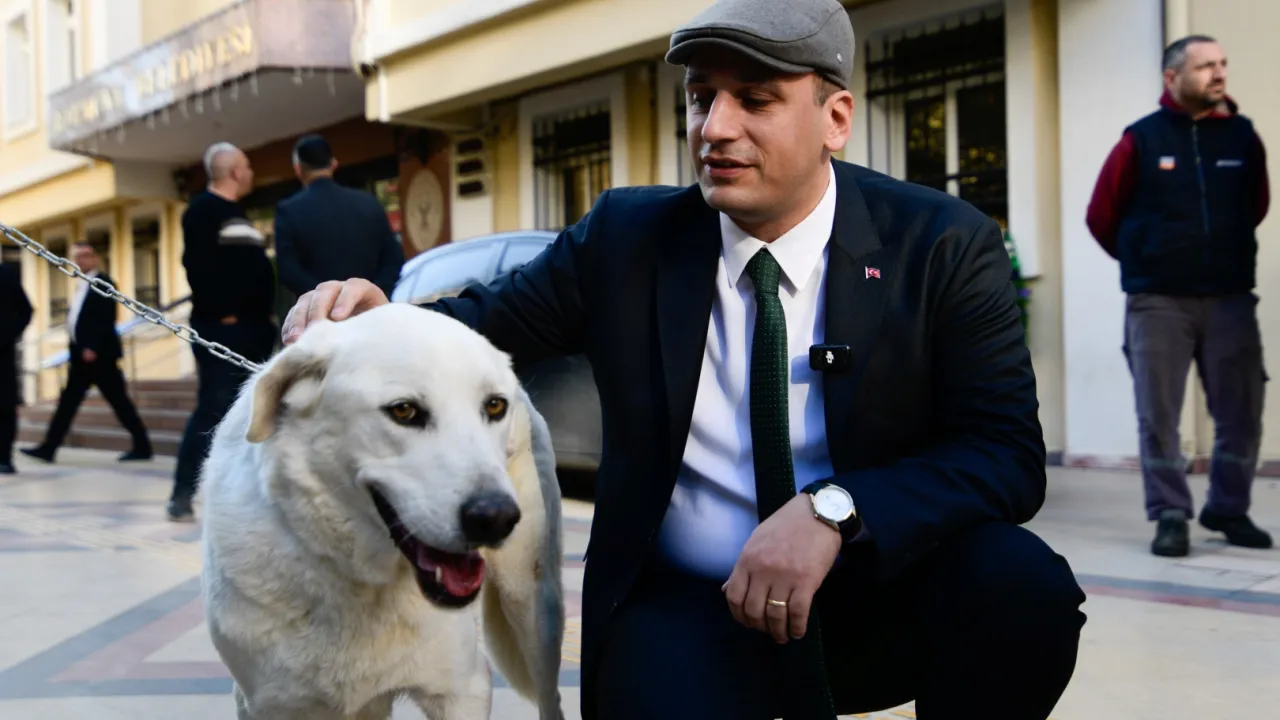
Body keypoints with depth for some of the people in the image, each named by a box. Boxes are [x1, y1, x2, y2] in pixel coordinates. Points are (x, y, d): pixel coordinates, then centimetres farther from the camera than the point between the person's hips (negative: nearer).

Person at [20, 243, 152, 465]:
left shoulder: (103, 283, -9)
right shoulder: (82, 285, 17)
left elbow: (107, 319, -18)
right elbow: (78, 318, 17)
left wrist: (92, 348, -23)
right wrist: (77, 348, 9)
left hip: (99, 353, -9)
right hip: (81, 354, 9)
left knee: (119, 401, -4)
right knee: (68, 401, 6)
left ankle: (142, 446, 3)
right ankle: (49, 447, 5)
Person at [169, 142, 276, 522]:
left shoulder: (236, 214, 21)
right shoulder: (203, 209, -7)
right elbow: (198, 265, -18)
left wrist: (265, 314, 14)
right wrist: (221, 313, -20)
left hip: (251, 327, 9)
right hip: (221, 327, -9)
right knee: (213, 411, -12)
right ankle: (182, 495, -8)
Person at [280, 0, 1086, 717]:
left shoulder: (944, 244, -7)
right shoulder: (627, 236, -1)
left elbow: (1009, 453, -13)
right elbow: (490, 323, 4)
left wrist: (836, 511, -29)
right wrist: (378, 318, -19)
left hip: (878, 591, 0)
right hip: (688, 609, 0)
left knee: (1020, 580, -29)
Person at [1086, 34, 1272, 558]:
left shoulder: (1242, 136, 3)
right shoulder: (1141, 140, -4)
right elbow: (1101, 215, 6)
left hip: (1231, 298, 2)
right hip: (1157, 302, -2)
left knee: (1242, 413, 4)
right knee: (1158, 416, 0)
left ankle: (1229, 509, 21)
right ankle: (1171, 516, 10)